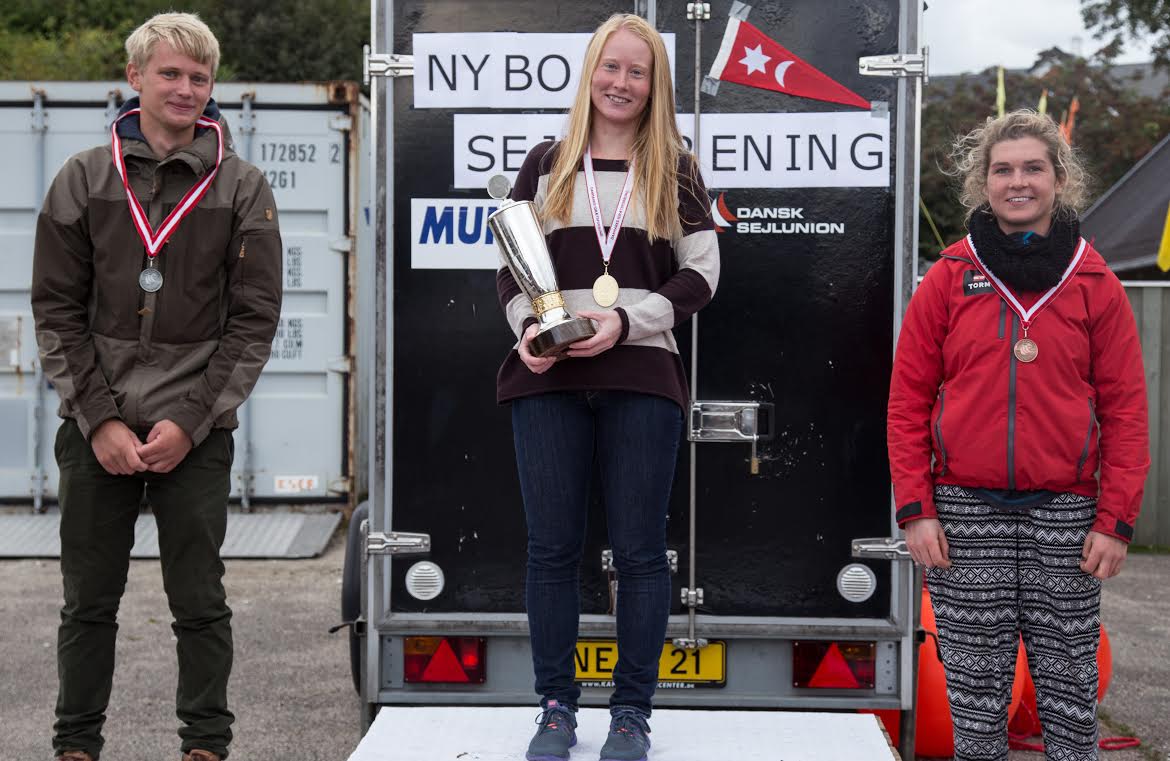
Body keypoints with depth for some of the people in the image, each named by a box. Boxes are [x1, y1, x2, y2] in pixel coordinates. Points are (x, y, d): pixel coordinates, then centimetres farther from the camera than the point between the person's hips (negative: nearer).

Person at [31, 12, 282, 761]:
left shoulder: (242, 188, 2)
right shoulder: (83, 180, 5)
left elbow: (254, 319, -1)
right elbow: (57, 311, 3)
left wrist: (190, 421, -9)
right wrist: (98, 419, -7)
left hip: (196, 432, -1)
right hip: (96, 428, 1)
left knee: (200, 602, 2)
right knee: (89, 600, 8)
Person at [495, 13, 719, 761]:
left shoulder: (675, 168, 9)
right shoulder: (547, 164, 13)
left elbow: (701, 273, 3)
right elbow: (512, 265, 12)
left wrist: (625, 320, -11)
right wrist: (527, 326, -8)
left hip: (642, 377, -1)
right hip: (549, 378, 1)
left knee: (641, 551, 1)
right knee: (553, 549, 4)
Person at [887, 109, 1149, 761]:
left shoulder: (1095, 284, 4)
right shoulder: (949, 280, 4)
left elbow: (1125, 408, 3)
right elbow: (909, 400, 4)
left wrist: (1116, 521, -3)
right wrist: (916, 509, -3)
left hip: (1064, 512, 0)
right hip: (966, 512, 0)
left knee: (1070, 686, 5)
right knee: (976, 686, 6)